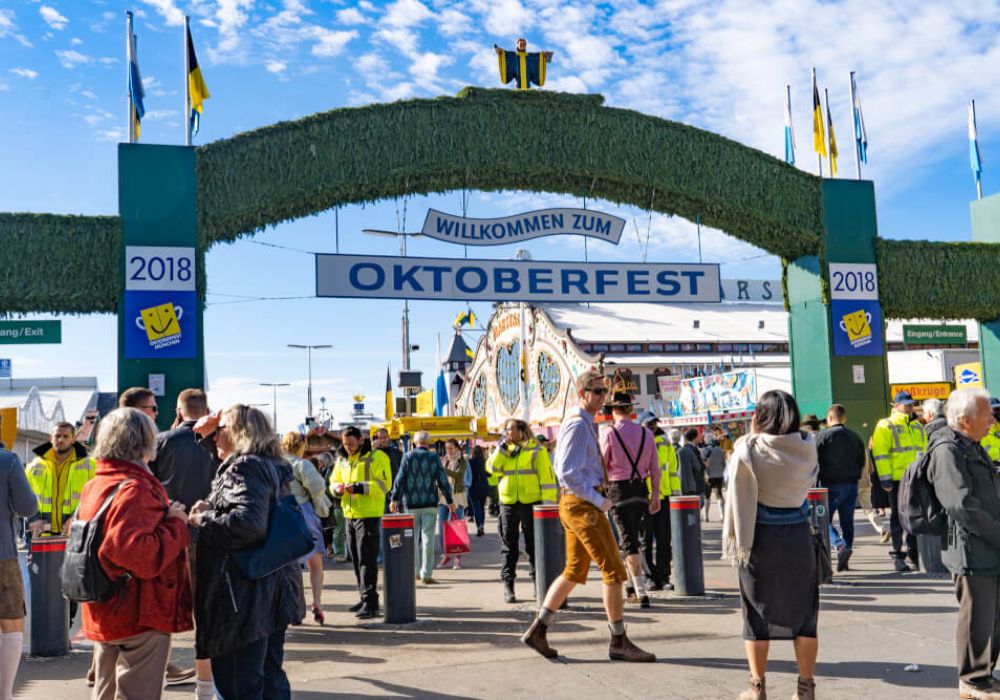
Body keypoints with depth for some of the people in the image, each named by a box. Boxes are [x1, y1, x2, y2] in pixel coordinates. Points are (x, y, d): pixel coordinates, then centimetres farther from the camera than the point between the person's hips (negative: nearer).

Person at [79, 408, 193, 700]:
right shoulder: (135, 489, -22)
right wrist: (176, 523, -17)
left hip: (104, 615, 9)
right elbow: (142, 556, -31)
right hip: (140, 618, -9)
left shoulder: (94, 486, 9)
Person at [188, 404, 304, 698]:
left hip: (245, 596, -9)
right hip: (275, 590, 9)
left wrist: (203, 519, -14)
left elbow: (248, 522, -28)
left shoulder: (245, 467, -13)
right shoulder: (273, 467, 14)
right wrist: (211, 509, 11)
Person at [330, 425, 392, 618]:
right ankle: (365, 598, 24)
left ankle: (370, 602, -6)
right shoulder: (342, 459, 14)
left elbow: (384, 484, -15)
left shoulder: (376, 457, -8)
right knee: (356, 559, 13)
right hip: (349, 515, 7)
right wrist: (337, 488, -5)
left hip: (369, 515, -7)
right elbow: (333, 481, 19)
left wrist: (359, 487, -25)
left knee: (367, 560, -9)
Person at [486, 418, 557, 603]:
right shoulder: (504, 450, 12)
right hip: (508, 504, 3)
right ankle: (508, 586, 9)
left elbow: (547, 476, -5)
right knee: (508, 546, 4)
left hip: (531, 503, -3)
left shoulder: (536, 450, -2)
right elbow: (492, 468, -1)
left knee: (534, 545, 7)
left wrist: (549, 502, -10)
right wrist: (501, 448, -7)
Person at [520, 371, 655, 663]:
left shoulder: (582, 424, 17)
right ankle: (619, 643, 4)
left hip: (575, 504, 11)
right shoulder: (578, 425, -15)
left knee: (575, 571, 15)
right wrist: (599, 501, -17)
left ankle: (538, 630, 18)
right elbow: (568, 473, -22)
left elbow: (562, 468, 25)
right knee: (613, 570, -5)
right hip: (583, 505, -11)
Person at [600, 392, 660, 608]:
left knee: (628, 542, -1)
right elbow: (654, 468, 4)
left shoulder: (609, 434, -9)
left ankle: (641, 592, -5)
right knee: (632, 539, 19)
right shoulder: (646, 433, 3)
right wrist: (655, 495, 12)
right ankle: (631, 586, 27)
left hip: (619, 490, -4)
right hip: (640, 489, 4)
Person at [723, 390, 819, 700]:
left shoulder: (747, 450, -13)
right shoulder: (808, 447, -3)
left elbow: (739, 501, -12)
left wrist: (736, 542, -4)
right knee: (803, 612, 13)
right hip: (798, 537, 2)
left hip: (760, 539, -2)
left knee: (758, 615, 9)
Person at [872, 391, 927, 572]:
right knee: (898, 518, 3)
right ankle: (898, 555, 10)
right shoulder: (885, 426, -5)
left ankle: (914, 552, 22)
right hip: (897, 480, -6)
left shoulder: (917, 426, 16)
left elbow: (924, 450, 23)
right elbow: (880, 454, -11)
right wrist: (885, 479, -15)